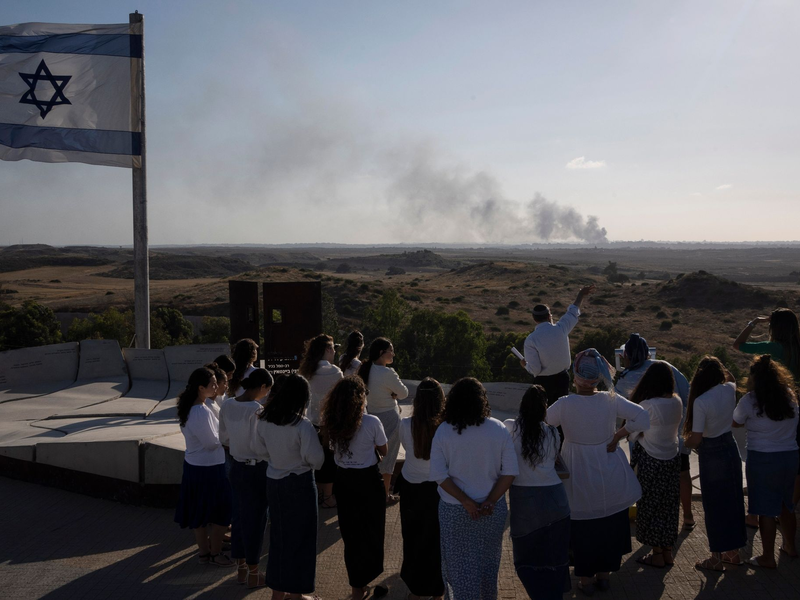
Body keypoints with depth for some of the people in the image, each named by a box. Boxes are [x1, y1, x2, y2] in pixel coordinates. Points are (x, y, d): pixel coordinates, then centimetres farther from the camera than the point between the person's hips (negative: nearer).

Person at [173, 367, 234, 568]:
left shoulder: (187, 407, 2)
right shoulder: (202, 411, -27)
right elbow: (213, 442, -21)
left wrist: (217, 432, 4)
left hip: (193, 465, 9)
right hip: (209, 468, -9)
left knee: (198, 511, 18)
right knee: (220, 513, 7)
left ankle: (203, 550, 31)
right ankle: (215, 553, 18)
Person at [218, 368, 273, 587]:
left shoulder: (227, 405, -1)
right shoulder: (256, 410, -23)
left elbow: (224, 438, 8)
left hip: (236, 466, 7)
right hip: (256, 469, -7)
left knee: (240, 516, 18)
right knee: (255, 519, 6)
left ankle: (241, 568, 31)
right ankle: (253, 574, 18)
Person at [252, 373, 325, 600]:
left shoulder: (263, 420, -7)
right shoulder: (303, 426, -24)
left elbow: (259, 450, 5)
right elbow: (316, 460, -19)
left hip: (274, 481, 6)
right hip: (299, 484, -6)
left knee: (279, 533, 19)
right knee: (299, 536, 10)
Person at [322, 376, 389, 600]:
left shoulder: (331, 421, -8)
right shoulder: (372, 422, -20)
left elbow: (330, 448, 6)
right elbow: (383, 451, -6)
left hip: (343, 480, 4)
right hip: (368, 480, -4)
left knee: (350, 533, 18)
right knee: (370, 533, 14)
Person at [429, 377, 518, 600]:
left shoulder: (443, 432, -12)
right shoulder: (498, 429, -8)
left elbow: (439, 475, -15)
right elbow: (510, 472, -10)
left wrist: (466, 502, -14)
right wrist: (490, 501, -11)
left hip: (455, 511, -2)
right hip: (493, 511, 2)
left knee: (460, 565, 10)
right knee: (488, 563, 23)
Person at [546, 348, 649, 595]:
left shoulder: (564, 404, -20)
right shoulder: (611, 400, -13)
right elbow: (644, 420, -13)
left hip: (580, 477, -2)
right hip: (610, 475, 2)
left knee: (583, 527, 15)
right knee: (610, 525, 20)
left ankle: (587, 578, 26)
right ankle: (604, 573, 34)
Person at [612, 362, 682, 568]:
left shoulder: (648, 405, -24)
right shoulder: (677, 402, -4)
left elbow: (630, 429, -17)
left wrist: (612, 440, -4)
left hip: (651, 462, -6)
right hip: (672, 458, 6)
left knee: (650, 506, 8)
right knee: (668, 505, 17)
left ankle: (657, 555, 18)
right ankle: (668, 552, 29)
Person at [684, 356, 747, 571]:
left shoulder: (700, 401, -23)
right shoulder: (729, 390, -6)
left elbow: (695, 439, -19)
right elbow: (730, 378, 22)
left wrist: (685, 443, -1)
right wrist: (718, 368, 15)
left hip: (712, 455, -6)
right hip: (731, 449, 6)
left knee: (714, 506, 5)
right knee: (733, 501, 17)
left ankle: (717, 558, 16)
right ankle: (734, 551, 31)